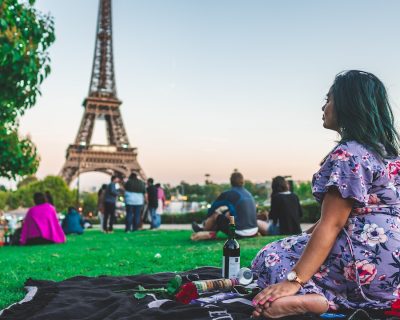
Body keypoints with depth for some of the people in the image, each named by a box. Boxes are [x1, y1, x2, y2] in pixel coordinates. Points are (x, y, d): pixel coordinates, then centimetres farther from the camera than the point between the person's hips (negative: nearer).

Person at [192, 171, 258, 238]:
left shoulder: (227, 194, -6)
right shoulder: (248, 194, 10)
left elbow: (213, 208, 6)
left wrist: (207, 220, 23)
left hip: (241, 233, -6)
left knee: (215, 216, 10)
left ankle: (204, 230, 37)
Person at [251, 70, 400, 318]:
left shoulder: (348, 154, -15)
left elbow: (332, 224, -22)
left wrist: (294, 281, -22)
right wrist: (307, 234, 23)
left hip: (367, 262, -10)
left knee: (270, 258, 2)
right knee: (292, 246, 24)